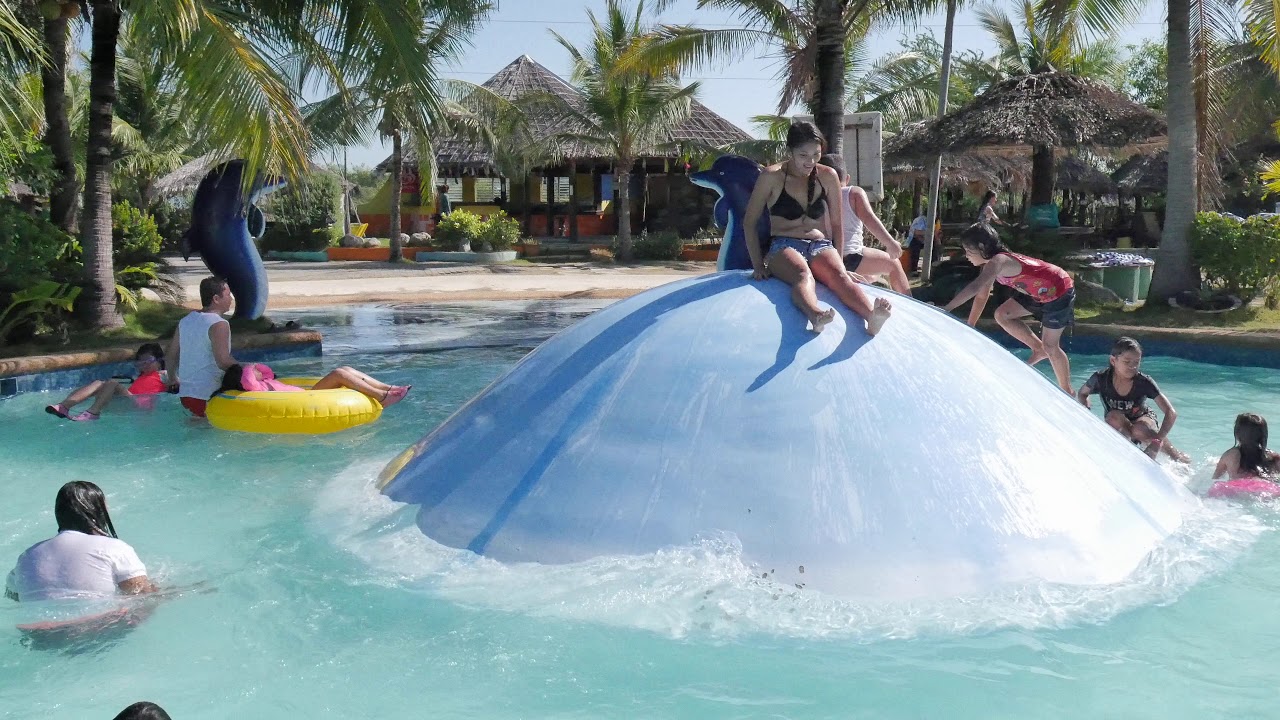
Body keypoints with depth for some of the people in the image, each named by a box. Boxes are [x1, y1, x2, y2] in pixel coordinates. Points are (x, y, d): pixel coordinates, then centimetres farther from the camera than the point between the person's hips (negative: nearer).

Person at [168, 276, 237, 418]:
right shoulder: (219, 325, -14)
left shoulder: (186, 321, 11)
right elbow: (223, 362, -22)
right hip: (207, 396, -8)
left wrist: (173, 377, 35)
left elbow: (172, 354, 20)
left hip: (185, 393, 8)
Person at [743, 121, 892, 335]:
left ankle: (872, 317, -64)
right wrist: (758, 265, -1)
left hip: (820, 246, 3)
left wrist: (838, 261, 13)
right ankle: (815, 316, -73)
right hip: (784, 247, -3)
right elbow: (750, 222, 6)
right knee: (803, 275, -39)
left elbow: (837, 224, 18)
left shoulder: (828, 176, 11)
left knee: (839, 276, -33)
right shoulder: (772, 177, 1)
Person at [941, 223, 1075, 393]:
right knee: (1002, 315, 5)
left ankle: (1067, 392, 12)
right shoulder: (992, 264, 1)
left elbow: (974, 288, -42)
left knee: (1050, 345, -3)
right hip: (1039, 293, 9)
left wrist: (945, 309, -46)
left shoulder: (998, 261, -29)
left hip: (1059, 290, -9)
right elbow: (981, 296, 9)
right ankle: (1038, 349, 16)